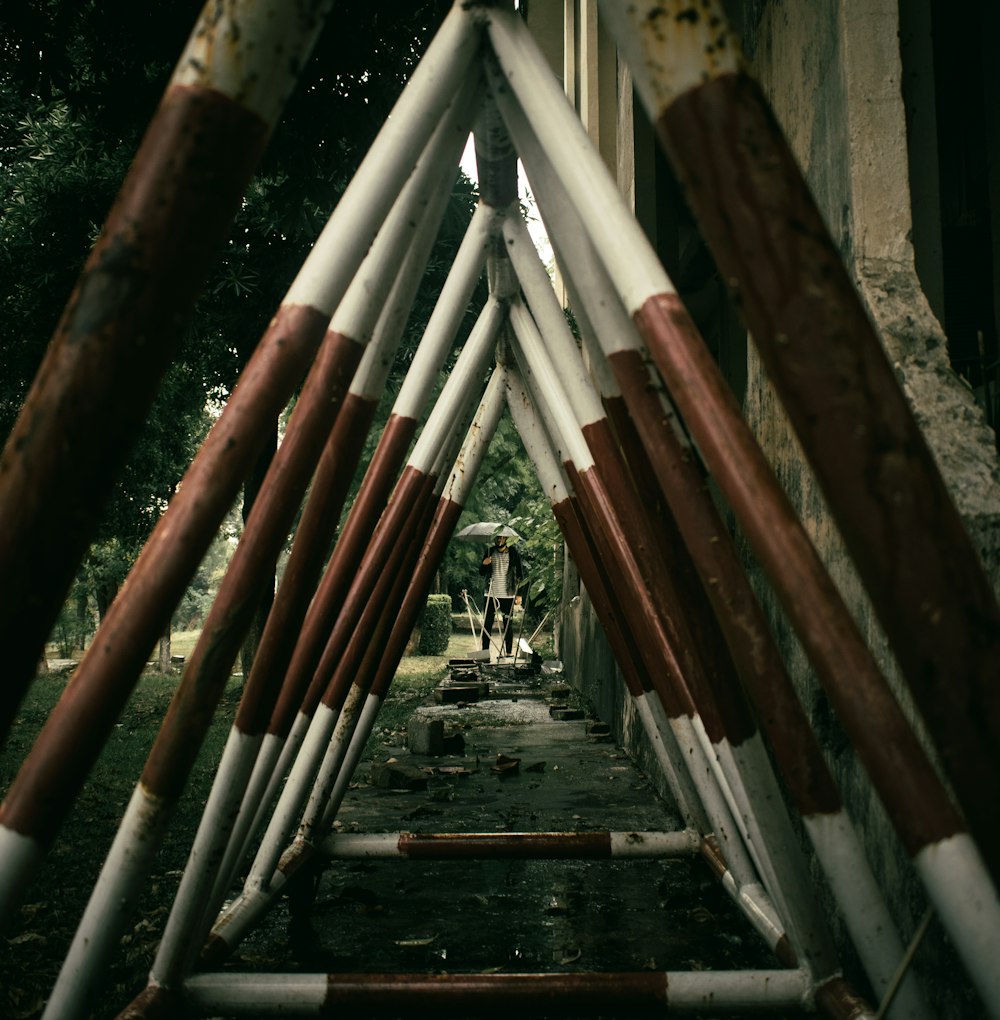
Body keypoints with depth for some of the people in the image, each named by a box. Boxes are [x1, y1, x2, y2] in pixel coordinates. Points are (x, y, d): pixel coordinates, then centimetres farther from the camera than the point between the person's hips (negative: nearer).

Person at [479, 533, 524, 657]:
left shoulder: (513, 553, 0)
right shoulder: (490, 552, 9)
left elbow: (520, 573, 0)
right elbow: (482, 573, 11)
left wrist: (519, 594, -7)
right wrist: (484, 564, -12)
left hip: (507, 595, -2)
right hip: (491, 594, 3)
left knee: (508, 625, 1)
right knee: (487, 624, 1)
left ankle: (509, 653, 7)